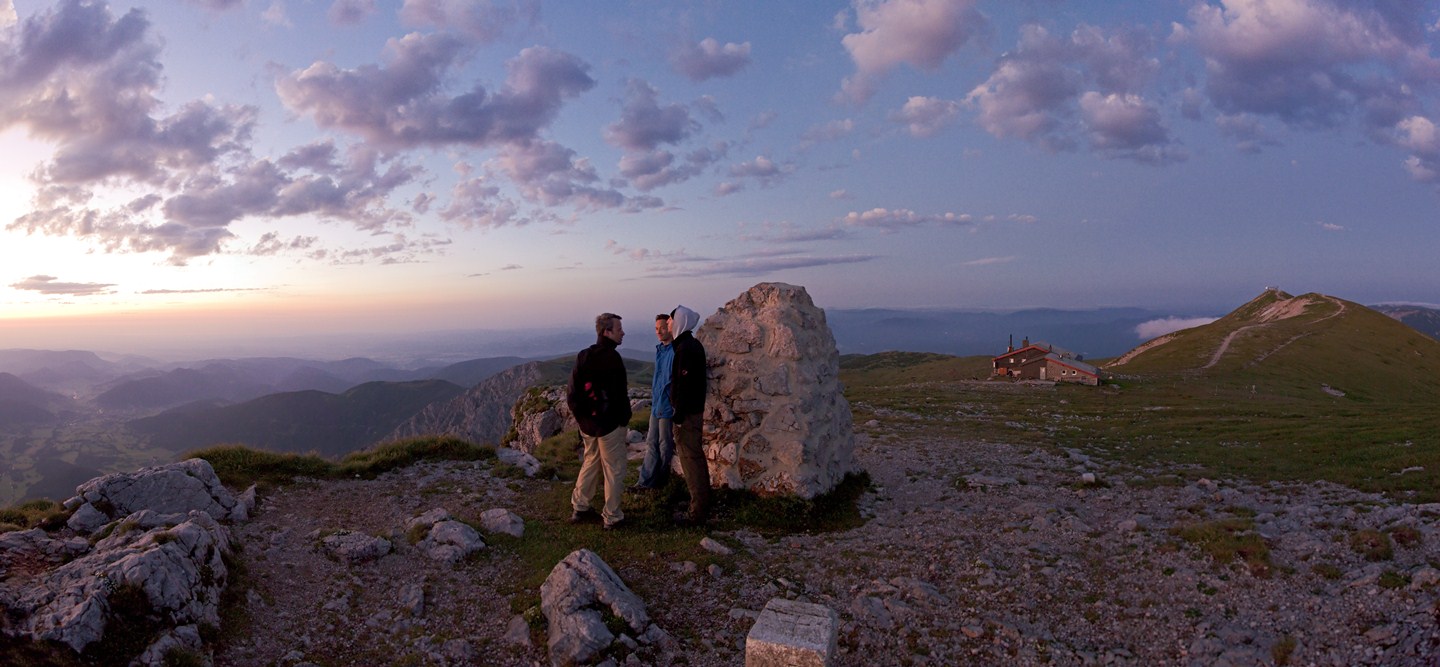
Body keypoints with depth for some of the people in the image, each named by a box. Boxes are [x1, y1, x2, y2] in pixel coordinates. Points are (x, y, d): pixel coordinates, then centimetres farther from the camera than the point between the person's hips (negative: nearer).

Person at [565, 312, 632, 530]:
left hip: (587, 423, 7)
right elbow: (619, 395, -20)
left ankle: (579, 508, 28)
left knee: (590, 464, 22)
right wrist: (624, 419, -6)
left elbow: (571, 393, 7)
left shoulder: (582, 356, 4)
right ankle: (612, 517, 11)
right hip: (610, 424, -7)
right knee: (614, 470, 5)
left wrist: (581, 416, 14)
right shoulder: (612, 358, -19)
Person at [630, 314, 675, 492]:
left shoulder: (675, 351, -18)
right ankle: (646, 481, 19)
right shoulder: (659, 350, 10)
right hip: (656, 403, 9)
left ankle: (659, 481, 19)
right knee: (651, 443, 12)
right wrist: (654, 393, 17)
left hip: (667, 405, -9)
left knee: (665, 444, 6)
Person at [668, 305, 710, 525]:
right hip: (695, 409, 10)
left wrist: (679, 416, -19)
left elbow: (684, 385, -22)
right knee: (696, 456, 17)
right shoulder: (694, 345, 12)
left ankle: (698, 511, 1)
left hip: (687, 413, -10)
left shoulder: (685, 348, -19)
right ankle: (702, 504, 27)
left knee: (690, 459, -5)